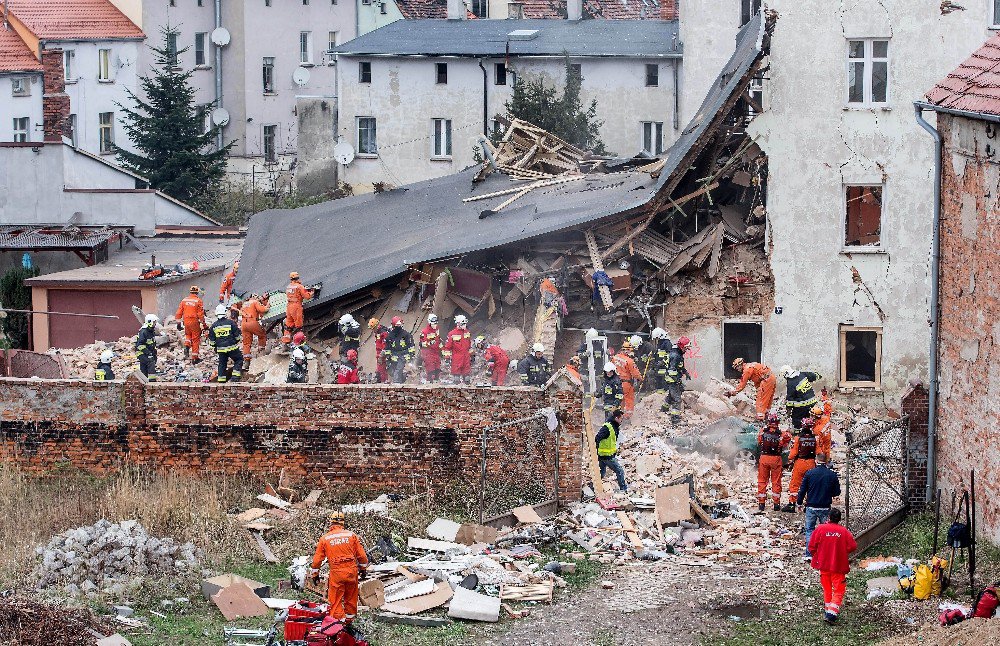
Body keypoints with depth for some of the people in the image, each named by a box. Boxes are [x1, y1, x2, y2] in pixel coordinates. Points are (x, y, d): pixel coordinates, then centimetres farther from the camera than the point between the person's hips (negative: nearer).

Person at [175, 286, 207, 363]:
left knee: (188, 335, 28)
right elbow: (201, 314, -10)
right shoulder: (198, 301, -8)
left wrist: (178, 323, 14)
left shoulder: (184, 300, 4)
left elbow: (179, 313, 5)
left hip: (186, 321, 4)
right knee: (196, 339, 7)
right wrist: (204, 324, -2)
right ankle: (194, 358, 10)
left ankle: (187, 346, -2)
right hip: (195, 322, -4)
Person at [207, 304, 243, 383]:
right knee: (238, 360, 12)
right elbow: (237, 336, 1)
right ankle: (235, 376, 0)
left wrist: (215, 346, 25)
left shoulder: (214, 325, 2)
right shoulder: (230, 323, -7)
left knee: (222, 363, 15)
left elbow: (211, 340, 8)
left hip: (220, 349, 3)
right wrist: (236, 342, 20)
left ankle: (221, 380, 15)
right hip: (232, 347, -3)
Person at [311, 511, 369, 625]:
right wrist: (363, 569, 21)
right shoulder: (351, 535, 3)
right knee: (351, 599, 18)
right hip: (352, 571, 2)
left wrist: (315, 574, 16)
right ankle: (349, 620, 28)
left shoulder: (325, 538, 0)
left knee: (336, 600, 4)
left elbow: (317, 559, 5)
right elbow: (362, 555, 7)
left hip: (336, 573, -2)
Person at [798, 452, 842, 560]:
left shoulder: (809, 473, -6)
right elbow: (837, 492, 2)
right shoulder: (832, 475, -4)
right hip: (825, 508, 0)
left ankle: (809, 553, 5)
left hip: (811, 507, 0)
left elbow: (802, 490, -2)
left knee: (809, 530, 11)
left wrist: (800, 502, 11)